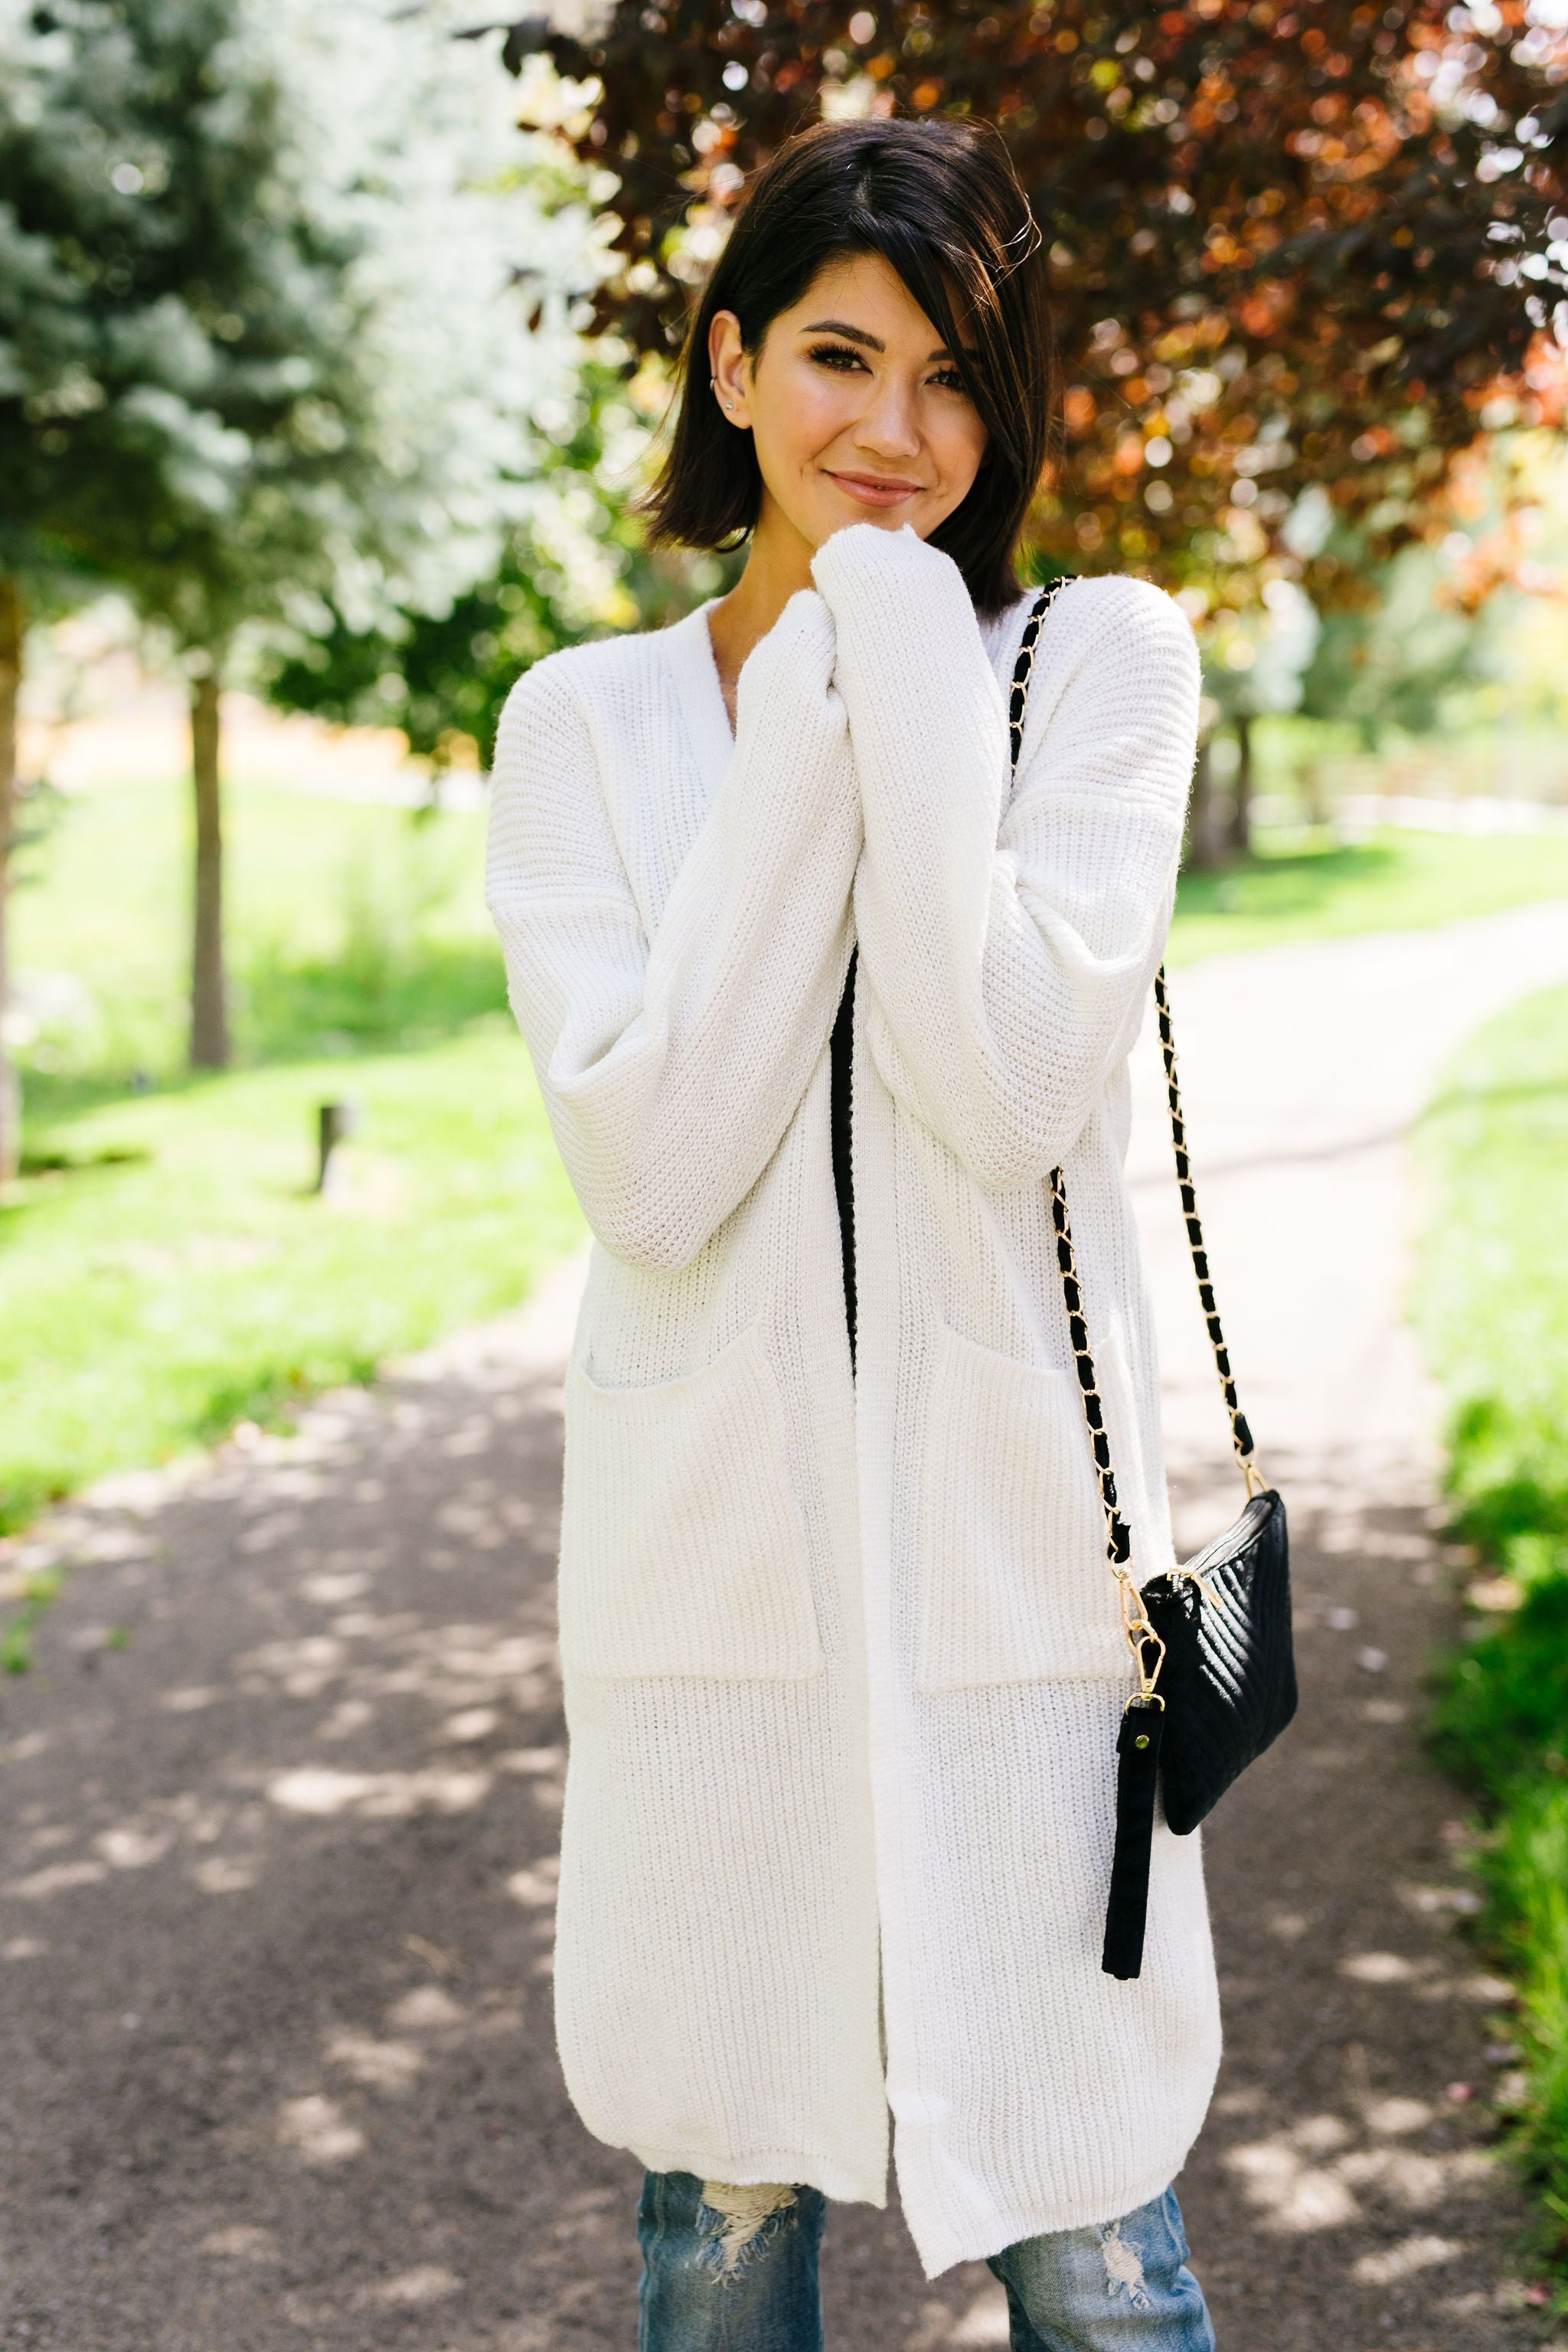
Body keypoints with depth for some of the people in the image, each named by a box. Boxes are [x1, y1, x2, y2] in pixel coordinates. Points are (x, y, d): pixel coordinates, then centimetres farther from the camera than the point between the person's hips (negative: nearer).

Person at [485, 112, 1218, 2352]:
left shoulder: (1103, 656, 0)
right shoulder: (586, 720, 4)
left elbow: (1014, 1095, -15)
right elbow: (650, 1169, -11)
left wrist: (898, 656, -13)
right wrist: (817, 727, -12)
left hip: (1013, 1546, -1)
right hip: (711, 1548, 2)